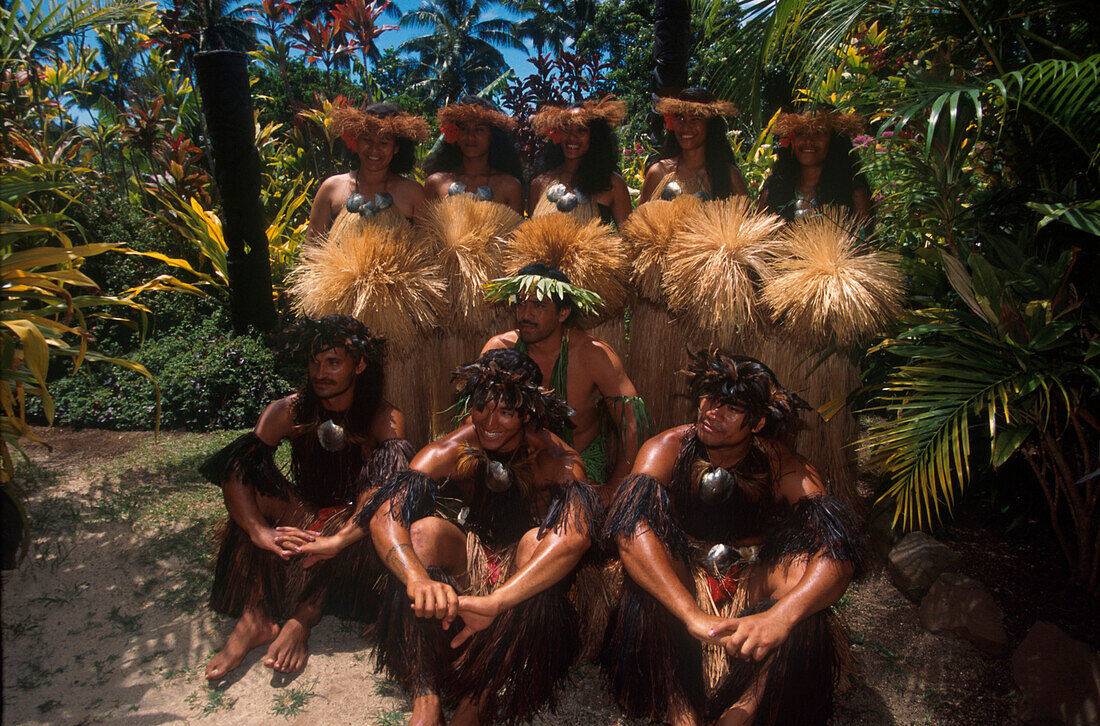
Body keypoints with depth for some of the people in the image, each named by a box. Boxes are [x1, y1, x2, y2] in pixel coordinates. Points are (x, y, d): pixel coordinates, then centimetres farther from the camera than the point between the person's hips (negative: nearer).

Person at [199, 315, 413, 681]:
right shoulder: (289, 411, -6)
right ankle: (253, 616, -27)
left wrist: (339, 538, -44)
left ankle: (301, 620, -29)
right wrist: (260, 530, -36)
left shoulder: (386, 419, -12)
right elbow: (233, 470, -18)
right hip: (301, 516, 2)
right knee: (253, 479, -21)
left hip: (353, 525, -2)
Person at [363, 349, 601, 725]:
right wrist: (418, 578, -50)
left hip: (521, 569, -1)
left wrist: (494, 603, -53)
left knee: (537, 540, -34)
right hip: (466, 555, 2)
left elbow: (575, 535, -40)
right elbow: (383, 515, -28)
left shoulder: (559, 462, -20)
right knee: (425, 529, -28)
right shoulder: (453, 451, -15)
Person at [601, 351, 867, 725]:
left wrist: (779, 617, -47)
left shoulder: (784, 469, -13)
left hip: (754, 581, 1)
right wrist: (691, 614, -46)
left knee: (803, 565, -31)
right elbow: (628, 526, -32)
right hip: (683, 575, -1)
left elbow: (841, 551, -27)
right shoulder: (667, 449, -15)